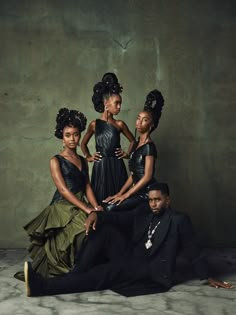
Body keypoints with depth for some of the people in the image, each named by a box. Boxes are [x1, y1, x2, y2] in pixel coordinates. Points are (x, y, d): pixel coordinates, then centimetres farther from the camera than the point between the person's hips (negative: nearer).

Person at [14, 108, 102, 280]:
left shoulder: (83, 160, 14)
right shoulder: (56, 161, -2)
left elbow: (87, 186, 9)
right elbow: (63, 190, -12)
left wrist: (95, 206, -10)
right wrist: (87, 209, -19)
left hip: (80, 207, 5)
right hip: (62, 208, -5)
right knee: (86, 231, -27)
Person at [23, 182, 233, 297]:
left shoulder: (179, 220, -3)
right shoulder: (144, 212, 14)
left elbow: (193, 252, 1)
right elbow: (119, 218, 5)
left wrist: (209, 278, 3)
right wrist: (96, 214, -14)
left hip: (152, 270, -7)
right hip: (131, 257, 7)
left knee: (106, 272, -29)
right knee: (103, 228, -8)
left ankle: (44, 286, -35)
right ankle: (80, 274, -16)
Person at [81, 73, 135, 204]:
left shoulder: (120, 124, 3)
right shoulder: (94, 124, 3)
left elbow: (132, 140, 19)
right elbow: (84, 143, 18)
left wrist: (127, 154, 7)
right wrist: (88, 157, 5)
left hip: (117, 167, 1)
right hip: (100, 167, 0)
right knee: (101, 200, 1)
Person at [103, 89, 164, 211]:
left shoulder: (149, 146, -11)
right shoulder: (137, 144, 14)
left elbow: (147, 176, -17)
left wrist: (126, 195, -14)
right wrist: (120, 192, 7)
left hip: (146, 192, -8)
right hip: (137, 191, 8)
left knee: (110, 208, -21)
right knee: (104, 204, -5)